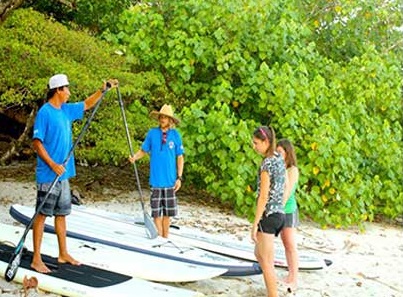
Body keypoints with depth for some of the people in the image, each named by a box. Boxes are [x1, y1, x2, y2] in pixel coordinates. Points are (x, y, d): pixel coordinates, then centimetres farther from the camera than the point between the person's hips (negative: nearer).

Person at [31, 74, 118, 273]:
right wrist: (52, 164, -21)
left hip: (63, 174, 8)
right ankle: (36, 260, 2)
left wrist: (104, 89, 22)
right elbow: (36, 142, -16)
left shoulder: (66, 110, 12)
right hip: (48, 175, -8)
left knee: (61, 214, 14)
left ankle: (63, 254, 24)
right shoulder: (44, 112, -12)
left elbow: (87, 104, 28)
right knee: (42, 215, -3)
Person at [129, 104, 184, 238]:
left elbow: (180, 157, 4)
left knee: (167, 212, 10)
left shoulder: (175, 135, -1)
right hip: (156, 179, -1)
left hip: (170, 180, 1)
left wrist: (179, 177, -1)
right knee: (156, 212, 2)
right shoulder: (152, 133, -2)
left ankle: (166, 238, 23)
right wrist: (135, 157, -14)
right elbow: (143, 150, 7)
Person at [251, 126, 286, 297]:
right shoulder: (280, 160, 10)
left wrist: (255, 224, -16)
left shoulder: (267, 163, -16)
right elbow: (284, 190, 14)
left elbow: (264, 196, -18)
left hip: (268, 215, -9)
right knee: (259, 254, 22)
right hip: (280, 214, 9)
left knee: (266, 262, -2)